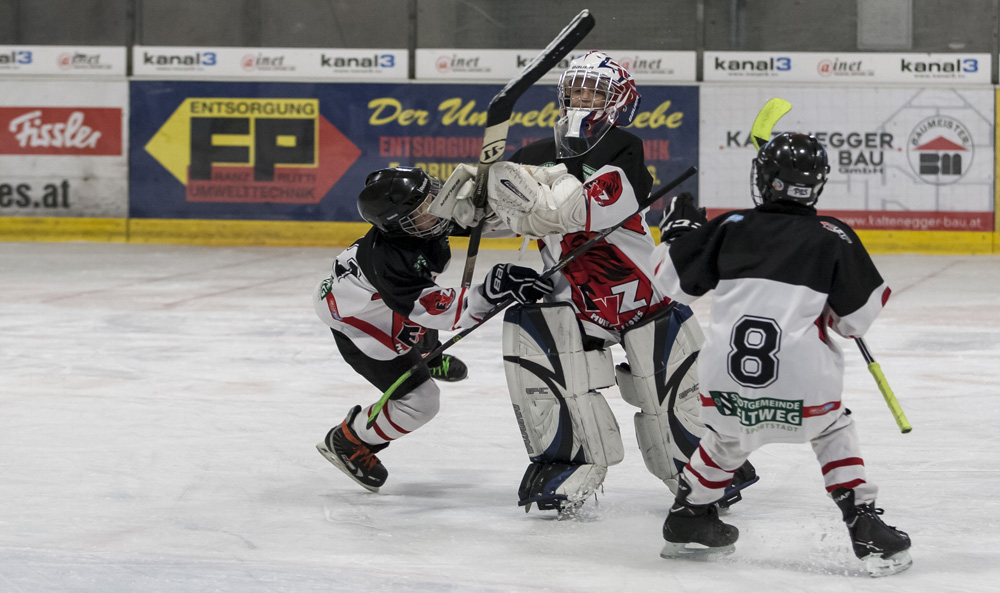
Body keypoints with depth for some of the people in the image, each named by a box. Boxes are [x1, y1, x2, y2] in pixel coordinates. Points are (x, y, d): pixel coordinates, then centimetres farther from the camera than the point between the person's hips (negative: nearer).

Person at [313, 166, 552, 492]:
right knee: (419, 401, -6)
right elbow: (440, 311, -43)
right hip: (354, 323, -9)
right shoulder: (391, 260, -44)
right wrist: (491, 292, -55)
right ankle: (346, 442, 12)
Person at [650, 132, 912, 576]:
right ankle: (867, 530, 12)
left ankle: (686, 521, 39)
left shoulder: (730, 227, 8)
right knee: (832, 430, 23)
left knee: (728, 434, 31)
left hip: (725, 374, 2)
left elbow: (673, 281, 16)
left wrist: (679, 229, 33)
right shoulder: (832, 237, 4)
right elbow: (856, 320, 7)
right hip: (801, 378, -2)